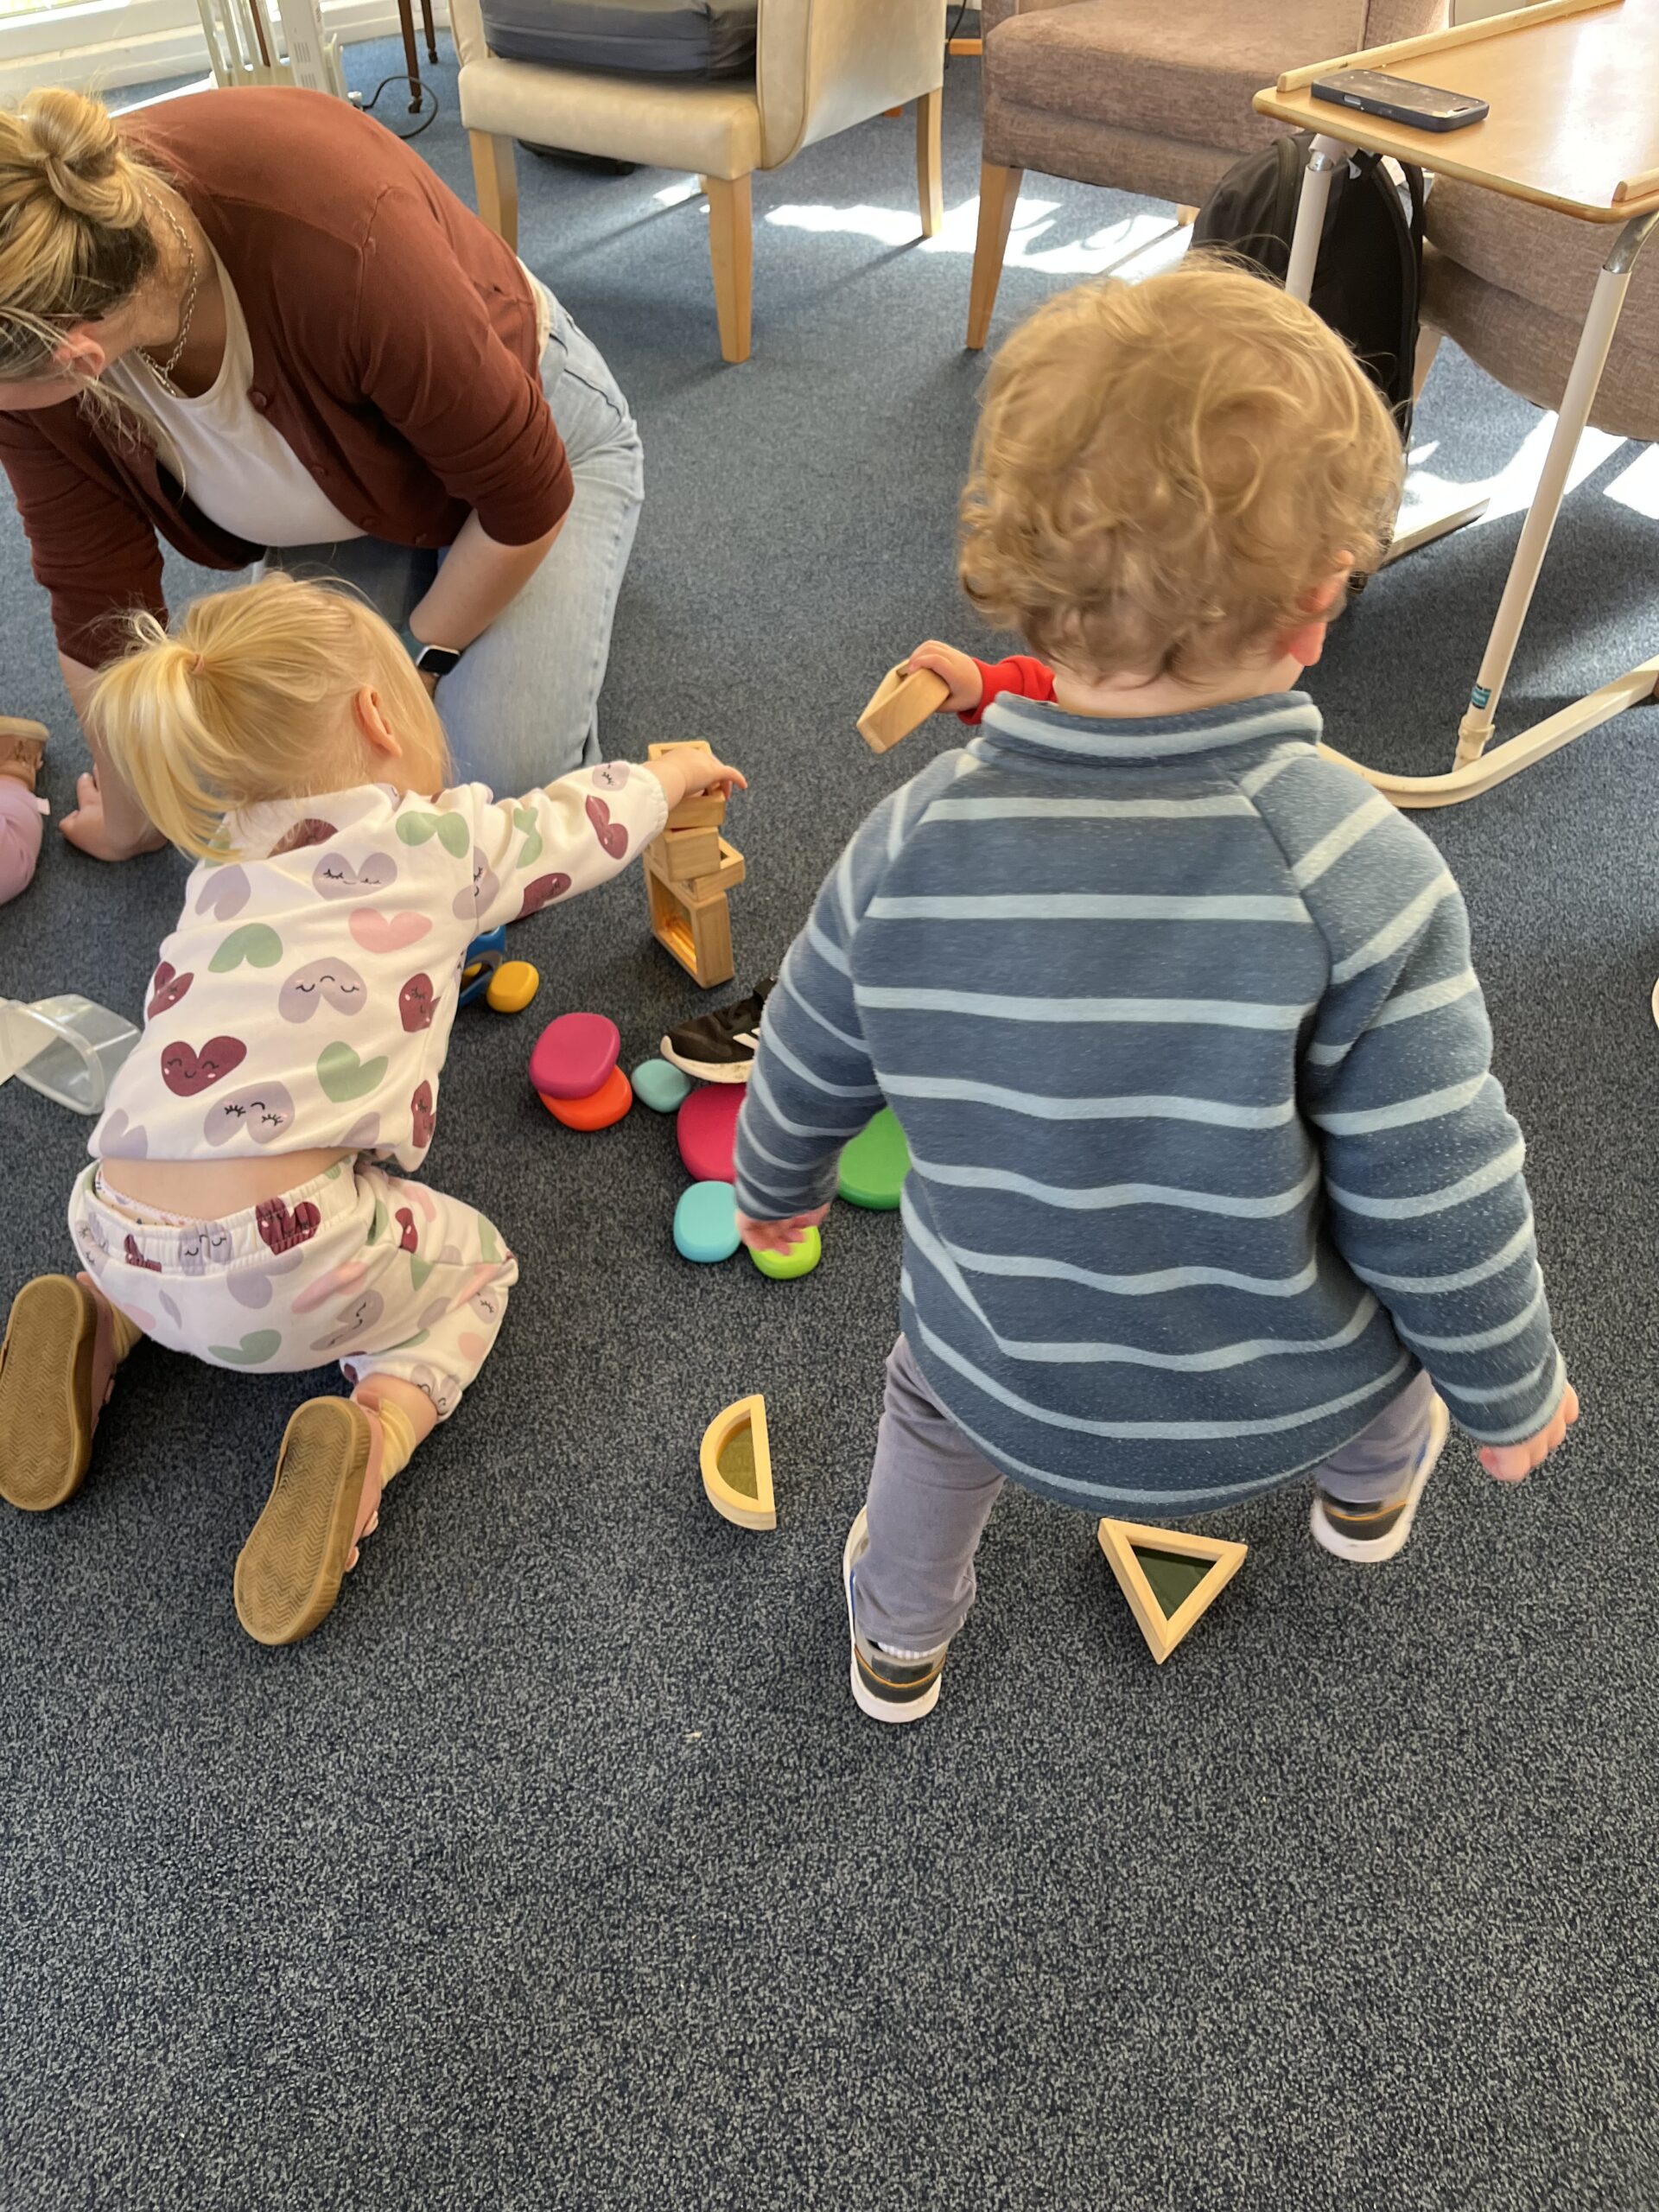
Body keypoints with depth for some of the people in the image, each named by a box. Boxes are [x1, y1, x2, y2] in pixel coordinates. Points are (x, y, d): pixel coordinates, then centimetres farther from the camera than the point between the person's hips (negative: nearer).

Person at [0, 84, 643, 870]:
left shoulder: (335, 245, -42)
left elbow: (526, 492, -27)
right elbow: (97, 595, -13)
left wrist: (420, 660, -13)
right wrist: (129, 817, -2)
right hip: (335, 476, 4)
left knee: (505, 775, -20)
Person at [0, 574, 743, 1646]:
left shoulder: (224, 866, 16)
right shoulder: (441, 842, 2)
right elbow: (590, 820, 19)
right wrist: (674, 769, 40)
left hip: (120, 1237, 6)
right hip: (284, 1270, -6)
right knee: (475, 1262, 23)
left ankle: (100, 1330, 14)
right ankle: (374, 1432, -4)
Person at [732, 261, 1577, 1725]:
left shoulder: (910, 849, -20)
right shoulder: (1365, 876, -29)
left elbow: (806, 1075, -4)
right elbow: (1441, 1210, -22)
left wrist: (776, 1192, 19)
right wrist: (1511, 1398, -2)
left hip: (1017, 1396, 1)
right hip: (1295, 1393, 0)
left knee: (932, 1396, 35)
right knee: (1407, 1306, 34)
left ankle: (897, 1648, 61)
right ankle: (1371, 1494, 67)